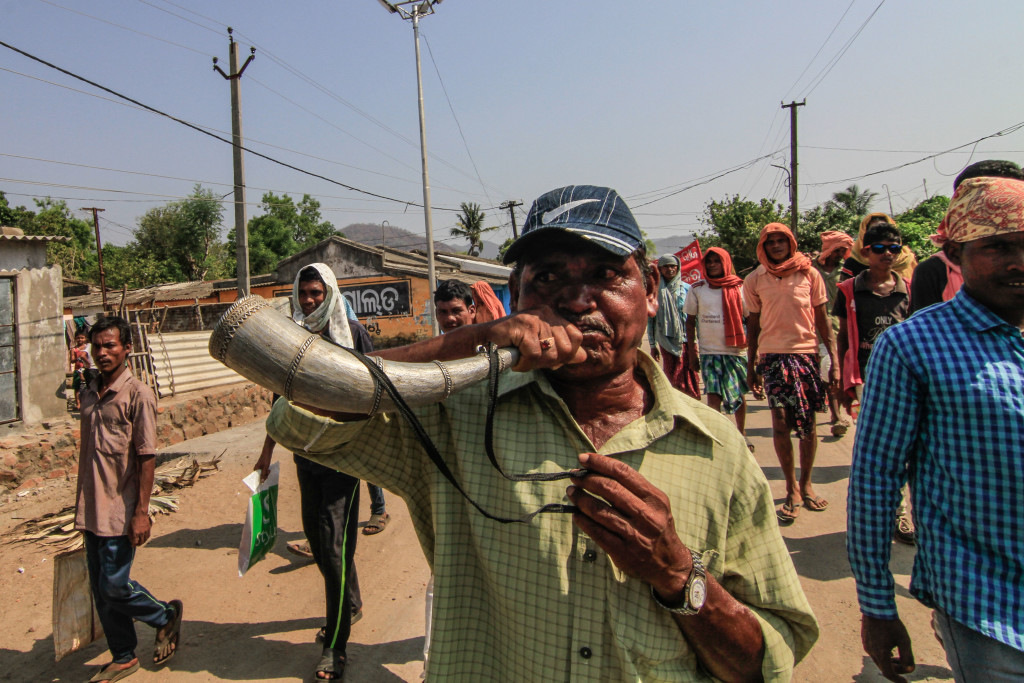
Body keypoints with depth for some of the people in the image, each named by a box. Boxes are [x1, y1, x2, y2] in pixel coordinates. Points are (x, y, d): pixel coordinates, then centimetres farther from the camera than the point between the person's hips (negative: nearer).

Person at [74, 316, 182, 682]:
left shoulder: (138, 394, -12)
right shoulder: (88, 393, 8)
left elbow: (147, 457, -14)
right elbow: (87, 452, 16)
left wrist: (141, 512, -16)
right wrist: (81, 502, 18)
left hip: (120, 511, -7)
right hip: (92, 510, 7)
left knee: (114, 586, -3)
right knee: (100, 590, 13)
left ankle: (166, 616, 23)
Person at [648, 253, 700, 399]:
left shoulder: (687, 288, 5)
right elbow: (651, 319, 8)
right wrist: (653, 345, 6)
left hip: (686, 339, 0)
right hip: (666, 342, 0)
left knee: (690, 378, -1)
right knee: (673, 379, -1)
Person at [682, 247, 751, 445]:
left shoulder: (739, 288, 3)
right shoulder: (697, 290, 4)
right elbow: (690, 322, 8)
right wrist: (691, 351, 2)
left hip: (736, 350, 1)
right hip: (709, 351, 0)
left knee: (739, 394, 10)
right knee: (714, 396, -9)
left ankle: (742, 433, 29)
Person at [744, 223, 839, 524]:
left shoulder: (809, 274, 3)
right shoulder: (754, 280, 4)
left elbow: (822, 320, 6)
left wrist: (834, 361, 0)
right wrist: (750, 367, 8)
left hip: (807, 353, 1)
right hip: (772, 355, -1)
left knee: (808, 424, 5)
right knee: (780, 422, -8)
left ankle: (806, 484, 23)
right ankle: (792, 489, 6)